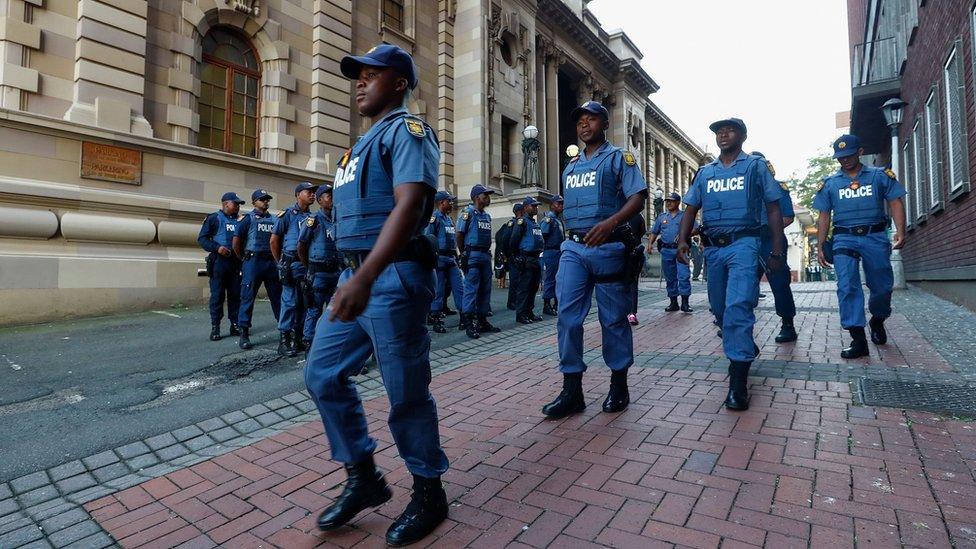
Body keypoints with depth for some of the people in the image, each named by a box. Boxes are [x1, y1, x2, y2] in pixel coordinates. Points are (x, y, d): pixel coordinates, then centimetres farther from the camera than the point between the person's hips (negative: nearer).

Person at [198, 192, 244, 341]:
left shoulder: (239, 220, 16)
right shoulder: (214, 218, 2)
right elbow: (202, 238, -2)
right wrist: (217, 247, -16)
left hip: (236, 262, 4)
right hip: (219, 261, -4)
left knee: (235, 294, 5)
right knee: (217, 295, -2)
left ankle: (235, 325, 12)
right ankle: (215, 327, 3)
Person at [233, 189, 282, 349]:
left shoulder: (274, 219, 12)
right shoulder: (249, 219, 2)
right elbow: (236, 241, 0)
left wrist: (277, 258, 9)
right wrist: (244, 259, 6)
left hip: (271, 262, 4)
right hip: (253, 262, -4)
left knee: (277, 296, 7)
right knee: (248, 297, -2)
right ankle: (244, 334, 4)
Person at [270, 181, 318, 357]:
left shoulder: (312, 217, 13)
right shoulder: (287, 214, -1)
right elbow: (274, 239, 2)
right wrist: (281, 262, 4)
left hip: (309, 264, 5)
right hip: (293, 264, -5)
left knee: (304, 303, 8)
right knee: (290, 302, -4)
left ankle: (297, 338, 19)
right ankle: (284, 341, 4)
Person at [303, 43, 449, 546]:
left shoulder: (406, 130, -4)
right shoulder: (365, 141, 24)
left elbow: (409, 205, -21)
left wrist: (366, 277, -31)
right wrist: (354, 277, 20)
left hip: (393, 278, -9)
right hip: (358, 276, 10)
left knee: (406, 393, 0)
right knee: (323, 375, 10)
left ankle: (429, 495, 20)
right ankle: (363, 478, 25)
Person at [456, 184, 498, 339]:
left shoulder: (487, 216, 16)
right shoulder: (468, 213, -6)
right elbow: (459, 235, -6)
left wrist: (488, 252, 12)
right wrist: (464, 254, -4)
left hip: (486, 255, 8)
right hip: (472, 255, -8)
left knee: (485, 289, 9)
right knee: (471, 289, -8)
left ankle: (482, 320, 18)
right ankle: (469, 324, -4)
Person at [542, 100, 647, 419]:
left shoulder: (619, 158, 3)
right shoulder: (570, 167, 20)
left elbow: (638, 198, -9)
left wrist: (610, 222, -26)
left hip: (608, 247, -5)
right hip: (574, 248, 5)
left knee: (613, 318, 3)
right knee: (567, 316, -5)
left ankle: (619, 386, 19)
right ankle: (572, 391, 2)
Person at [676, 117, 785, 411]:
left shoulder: (756, 166, 7)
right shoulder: (705, 172, 17)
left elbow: (773, 208, 4)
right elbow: (691, 209, 14)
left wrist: (777, 249, -4)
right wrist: (683, 240, -4)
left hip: (743, 244, -5)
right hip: (713, 247, 5)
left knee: (737, 307, -18)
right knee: (719, 309, 12)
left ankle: (738, 381, -15)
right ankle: (746, 348, 39)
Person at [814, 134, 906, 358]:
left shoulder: (879, 176, 9)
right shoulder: (830, 183, 11)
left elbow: (895, 202, 3)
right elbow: (824, 216, 11)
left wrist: (900, 230, -12)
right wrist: (820, 246, 6)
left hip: (875, 237, 0)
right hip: (844, 239, 0)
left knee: (882, 286, 7)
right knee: (847, 287, -10)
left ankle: (878, 322, 37)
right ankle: (858, 339, -9)